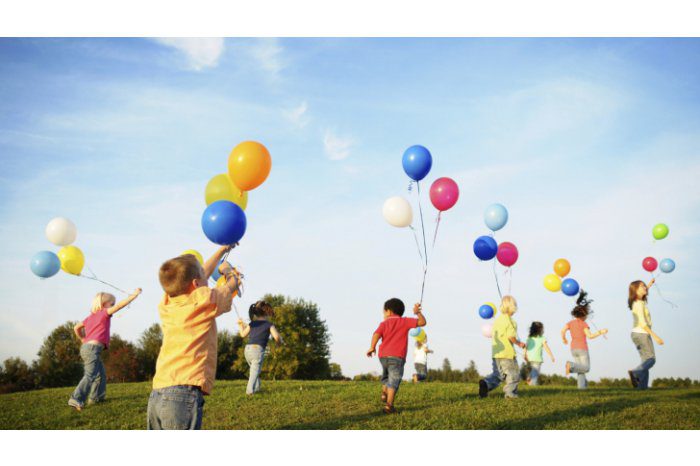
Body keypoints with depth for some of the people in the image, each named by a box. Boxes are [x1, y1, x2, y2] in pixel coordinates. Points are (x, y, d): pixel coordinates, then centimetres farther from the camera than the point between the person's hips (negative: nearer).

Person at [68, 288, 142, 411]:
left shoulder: (91, 316, 22)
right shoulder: (104, 313, -2)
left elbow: (76, 328, 24)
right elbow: (120, 305, -11)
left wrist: (83, 339, 32)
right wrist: (134, 294, -8)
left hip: (86, 347, 10)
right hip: (93, 347, -10)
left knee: (101, 374, 18)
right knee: (90, 376, -17)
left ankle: (96, 397, 22)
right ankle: (76, 399, -27)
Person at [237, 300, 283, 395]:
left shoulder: (252, 324, 17)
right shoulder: (269, 325, 4)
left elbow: (243, 334, 28)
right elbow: (276, 337, -10)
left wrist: (240, 325, 45)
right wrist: (281, 341, 12)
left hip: (247, 349, 5)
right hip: (258, 349, -5)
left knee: (254, 370, 23)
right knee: (255, 372, -6)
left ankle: (256, 388, 21)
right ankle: (250, 390, -18)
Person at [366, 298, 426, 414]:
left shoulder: (384, 323, 11)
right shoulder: (405, 321, 8)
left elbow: (376, 334, -7)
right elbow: (422, 322, 3)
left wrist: (372, 348, -5)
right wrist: (418, 312, 14)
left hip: (383, 355, 3)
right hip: (397, 356, -3)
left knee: (386, 376, 29)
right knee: (394, 381, -5)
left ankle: (384, 394, 11)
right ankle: (389, 405, -14)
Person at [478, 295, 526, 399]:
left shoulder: (497, 319, 12)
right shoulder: (510, 321, -11)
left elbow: (492, 334, 17)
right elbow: (511, 336, -20)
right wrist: (518, 343, -4)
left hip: (495, 352, 7)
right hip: (507, 352, -7)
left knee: (497, 374, 12)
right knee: (513, 373, 11)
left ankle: (486, 383, -12)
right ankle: (510, 392, 10)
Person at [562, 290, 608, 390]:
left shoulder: (571, 322, 6)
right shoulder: (584, 324, -8)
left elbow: (563, 330, -7)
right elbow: (590, 336, -17)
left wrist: (563, 339, 11)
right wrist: (601, 332, -8)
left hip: (574, 349, 6)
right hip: (582, 348, -6)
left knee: (581, 368, 14)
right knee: (586, 368, -2)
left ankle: (582, 385, -5)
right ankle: (571, 365, -27)